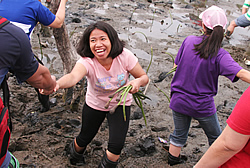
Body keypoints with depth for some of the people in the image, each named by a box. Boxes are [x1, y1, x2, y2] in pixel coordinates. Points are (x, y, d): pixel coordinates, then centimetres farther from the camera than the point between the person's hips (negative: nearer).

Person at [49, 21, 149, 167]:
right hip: (95, 104, 0)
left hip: (120, 104, 0)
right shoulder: (87, 61, -30)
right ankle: (76, 153, 55)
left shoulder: (124, 56, -26)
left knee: (116, 145, -10)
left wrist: (138, 82, -39)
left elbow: (144, 77, -14)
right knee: (85, 138, 17)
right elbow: (73, 76, -52)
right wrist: (57, 84, -74)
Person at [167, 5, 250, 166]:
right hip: (203, 106, -3)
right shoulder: (220, 55, -21)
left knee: (179, 133, 27)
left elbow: (176, 64, 0)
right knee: (215, 137, 23)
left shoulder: (189, 41, -12)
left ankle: (173, 158, 48)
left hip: (179, 101, 4)